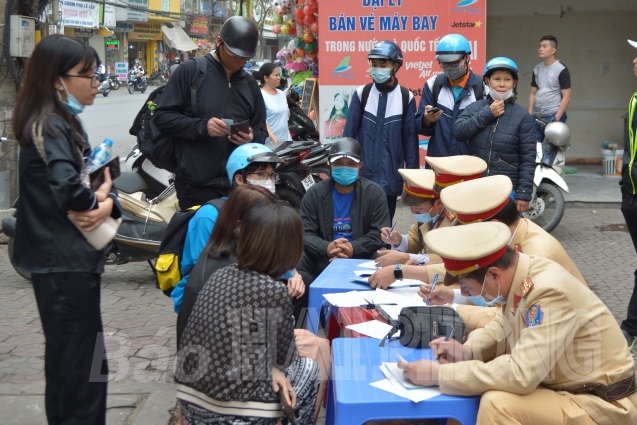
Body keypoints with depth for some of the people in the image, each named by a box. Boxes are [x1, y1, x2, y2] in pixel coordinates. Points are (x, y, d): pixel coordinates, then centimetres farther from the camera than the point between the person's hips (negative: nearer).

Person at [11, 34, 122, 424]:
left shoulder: (65, 122, 12)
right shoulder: (48, 126, -17)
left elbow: (90, 178, 12)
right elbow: (68, 189, -34)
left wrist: (107, 203, -11)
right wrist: (95, 202, -13)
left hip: (68, 257, 10)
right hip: (64, 260, -10)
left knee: (66, 355, 20)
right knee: (85, 362, -4)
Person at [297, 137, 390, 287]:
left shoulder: (374, 192, 4)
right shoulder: (315, 193, 6)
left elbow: (380, 234, -3)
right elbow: (304, 233, -1)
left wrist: (354, 248, -22)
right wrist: (326, 248, -23)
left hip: (362, 260, 0)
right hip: (322, 262, 0)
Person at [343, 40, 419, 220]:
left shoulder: (406, 98, 0)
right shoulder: (361, 94, 1)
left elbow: (410, 139, 3)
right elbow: (349, 133, 3)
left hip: (391, 177, 0)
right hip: (362, 175, 0)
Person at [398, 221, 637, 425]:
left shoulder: (549, 293, -28)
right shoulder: (520, 273, -4)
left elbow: (520, 375, -33)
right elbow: (506, 326, 15)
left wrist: (439, 374, -25)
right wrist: (468, 351, -4)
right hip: (564, 388, 8)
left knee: (496, 404, -26)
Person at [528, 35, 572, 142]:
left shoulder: (561, 69, -6)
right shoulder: (537, 69, 12)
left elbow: (566, 97, -8)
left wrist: (556, 119, -15)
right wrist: (530, 114, 7)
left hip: (553, 116, -6)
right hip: (537, 116, 6)